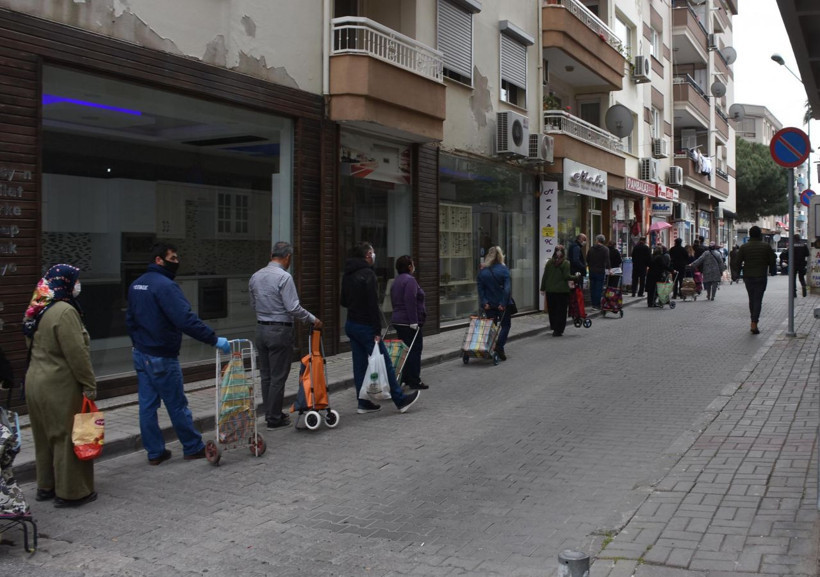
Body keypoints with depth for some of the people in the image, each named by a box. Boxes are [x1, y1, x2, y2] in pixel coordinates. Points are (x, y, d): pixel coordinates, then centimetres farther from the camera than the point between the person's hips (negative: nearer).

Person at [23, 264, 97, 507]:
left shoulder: (36, 311, 10)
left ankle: (46, 486, 29)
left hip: (36, 382, 9)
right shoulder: (64, 311, -19)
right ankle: (70, 492, 9)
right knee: (68, 438, 1)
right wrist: (89, 385, -15)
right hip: (60, 387, -9)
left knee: (46, 437, 18)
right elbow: (77, 354, -21)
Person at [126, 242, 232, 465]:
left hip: (141, 354, 9)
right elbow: (186, 320, -28)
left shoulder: (136, 285, 11)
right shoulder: (165, 286, -19)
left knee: (147, 405, 10)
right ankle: (193, 448, 15)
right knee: (177, 406, 3)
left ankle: (155, 452, 17)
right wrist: (214, 340, -26)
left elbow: (130, 320, 21)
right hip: (162, 358, -9)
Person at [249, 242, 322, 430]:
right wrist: (313, 319, -7)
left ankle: (269, 413, 22)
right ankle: (275, 418, 5)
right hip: (280, 331, -7)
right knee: (278, 376, 0)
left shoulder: (255, 277, 8)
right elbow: (293, 307, -19)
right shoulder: (284, 277, -15)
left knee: (266, 375, 13)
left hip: (261, 329, 7)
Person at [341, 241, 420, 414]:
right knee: (384, 364, -1)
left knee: (359, 364, 11)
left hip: (351, 324, 9)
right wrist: (377, 331, -18)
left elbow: (344, 301, 20)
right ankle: (400, 400, 6)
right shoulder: (367, 274, -16)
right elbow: (373, 304, -20)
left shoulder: (347, 275, 11)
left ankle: (364, 403, 15)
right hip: (365, 327, -9)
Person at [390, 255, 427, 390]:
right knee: (415, 350, -5)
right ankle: (414, 381, -4)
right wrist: (414, 321, -23)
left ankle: (404, 378, 18)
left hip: (397, 321, 10)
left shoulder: (396, 281, 17)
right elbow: (410, 301, -22)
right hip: (409, 322, -10)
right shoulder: (410, 280, -14)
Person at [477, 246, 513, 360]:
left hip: (489, 305, 3)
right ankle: (499, 346, -9)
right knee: (506, 325, 9)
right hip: (502, 304, -3)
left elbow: (480, 289, -2)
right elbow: (507, 288, -15)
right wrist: (503, 303, -15)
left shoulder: (483, 272, 2)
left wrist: (484, 303, -4)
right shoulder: (504, 269, -9)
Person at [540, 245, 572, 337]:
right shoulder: (566, 263, -9)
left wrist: (543, 288, 10)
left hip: (550, 290, 3)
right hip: (562, 290, -3)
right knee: (561, 311, 4)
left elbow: (544, 276, 4)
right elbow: (567, 276, -12)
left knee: (552, 309, 16)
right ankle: (558, 330, 2)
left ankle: (554, 326, 26)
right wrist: (575, 277, 5)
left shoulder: (549, 262, 2)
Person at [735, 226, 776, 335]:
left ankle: (754, 321, 22)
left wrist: (739, 272, 14)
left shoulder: (744, 247, -1)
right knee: (758, 300, -2)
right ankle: (754, 324, -12)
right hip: (761, 277, -2)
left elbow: (738, 262, -3)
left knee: (751, 299, 16)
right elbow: (772, 261, 1)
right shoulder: (766, 246, -3)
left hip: (748, 277, 2)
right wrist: (770, 270, 19)